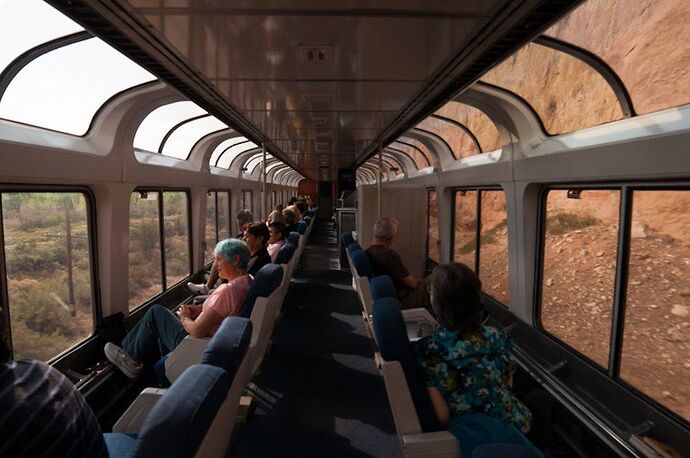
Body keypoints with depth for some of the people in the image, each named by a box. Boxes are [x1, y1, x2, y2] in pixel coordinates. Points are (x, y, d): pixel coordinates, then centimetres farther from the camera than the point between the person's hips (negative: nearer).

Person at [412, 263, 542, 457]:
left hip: (466, 432, -2)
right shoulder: (496, 338, -15)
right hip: (509, 426, 2)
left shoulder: (426, 350, -23)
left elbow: (442, 416, -18)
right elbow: (508, 388, 1)